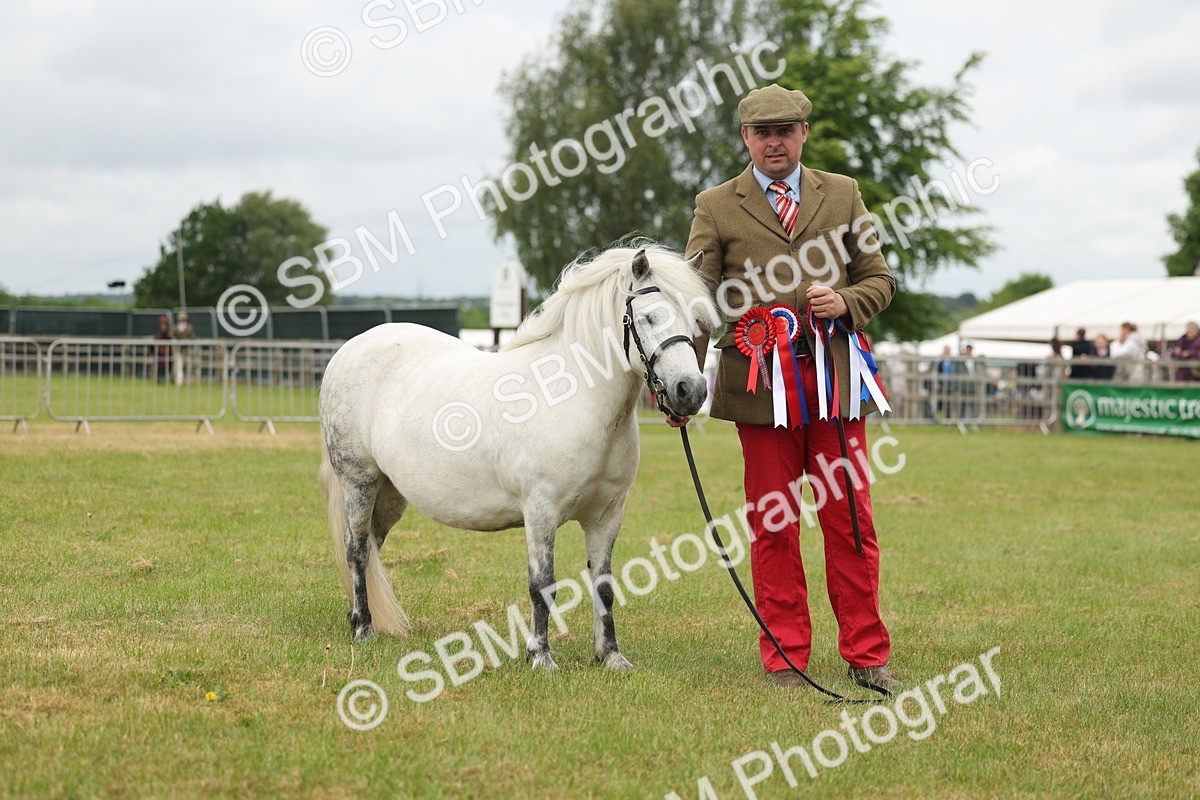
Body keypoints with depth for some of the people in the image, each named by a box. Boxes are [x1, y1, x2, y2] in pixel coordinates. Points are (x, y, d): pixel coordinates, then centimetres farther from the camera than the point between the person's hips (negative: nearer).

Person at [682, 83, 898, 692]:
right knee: (772, 526, 3)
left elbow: (880, 280, 14)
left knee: (850, 521, 3)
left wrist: (845, 303, -8)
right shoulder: (716, 208, 6)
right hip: (760, 385, -1)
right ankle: (785, 657, 13)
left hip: (835, 378, 1)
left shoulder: (843, 195, 12)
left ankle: (866, 656, 11)